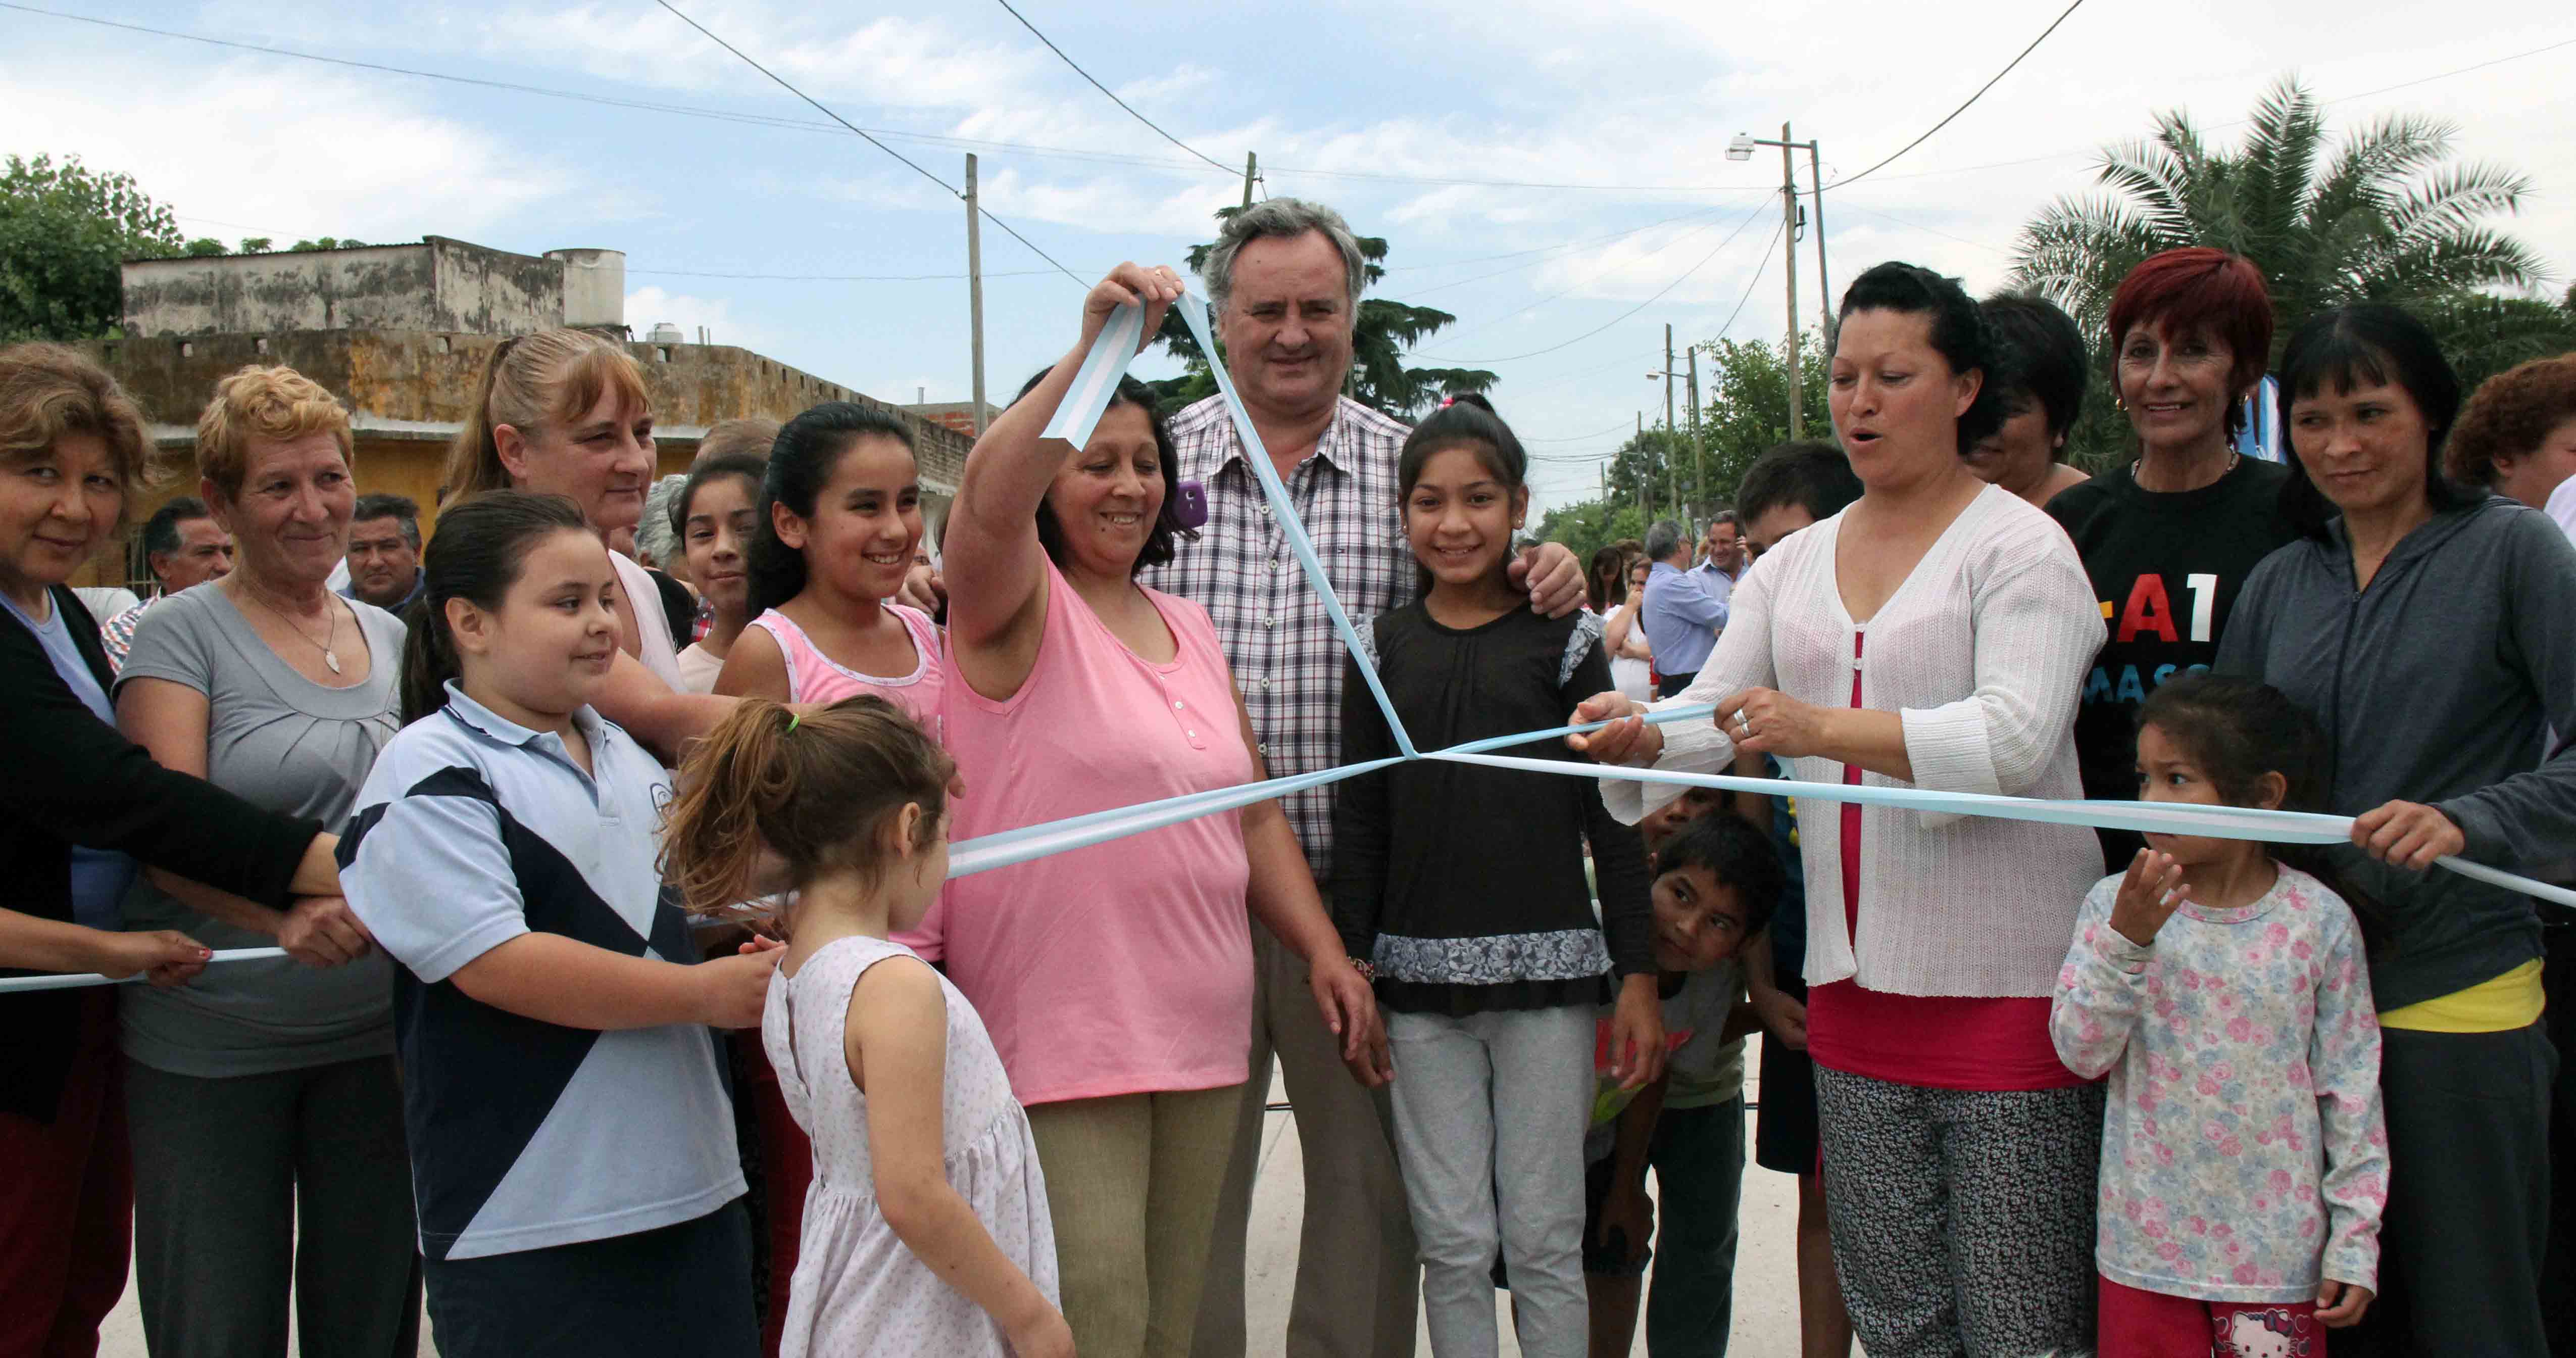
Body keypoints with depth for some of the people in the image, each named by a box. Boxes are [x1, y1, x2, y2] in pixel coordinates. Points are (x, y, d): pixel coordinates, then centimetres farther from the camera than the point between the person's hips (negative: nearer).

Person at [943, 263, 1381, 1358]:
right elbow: (988, 496, -25)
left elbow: (1252, 811, 20)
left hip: (1198, 1029, 7)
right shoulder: (1018, 607, -2)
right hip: (1059, 1035, -7)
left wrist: (1323, 948, 11)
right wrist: (1094, 351, -32)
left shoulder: (1189, 629, 18)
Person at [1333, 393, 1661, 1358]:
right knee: (1451, 1242, 7)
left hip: (1548, 966, -1)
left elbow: (1612, 816, 2)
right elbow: (1357, 821, 7)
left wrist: (1638, 972, -2)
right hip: (1420, 976, 2)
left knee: (1545, 1239, 5)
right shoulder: (1382, 650, 7)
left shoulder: (1566, 640, 2)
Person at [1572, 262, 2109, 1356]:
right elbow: (1714, 719, 6)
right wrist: (1640, 737, -17)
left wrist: (1823, 728, -30)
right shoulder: (1794, 564, 15)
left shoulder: (2018, 544, -3)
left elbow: (2014, 737, -17)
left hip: (2005, 979, -5)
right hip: (1855, 981, 6)